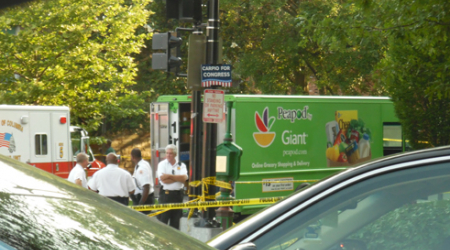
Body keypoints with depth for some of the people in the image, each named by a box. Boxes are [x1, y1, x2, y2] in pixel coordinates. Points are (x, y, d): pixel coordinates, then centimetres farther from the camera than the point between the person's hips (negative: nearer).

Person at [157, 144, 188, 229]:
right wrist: (178, 178, -7)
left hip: (178, 194, 2)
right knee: (163, 220, -4)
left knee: (175, 221, 7)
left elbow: (184, 178, -9)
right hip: (166, 194, -2)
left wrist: (169, 176, -14)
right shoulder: (162, 164, 3)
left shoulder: (181, 165, 9)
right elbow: (163, 179, -11)